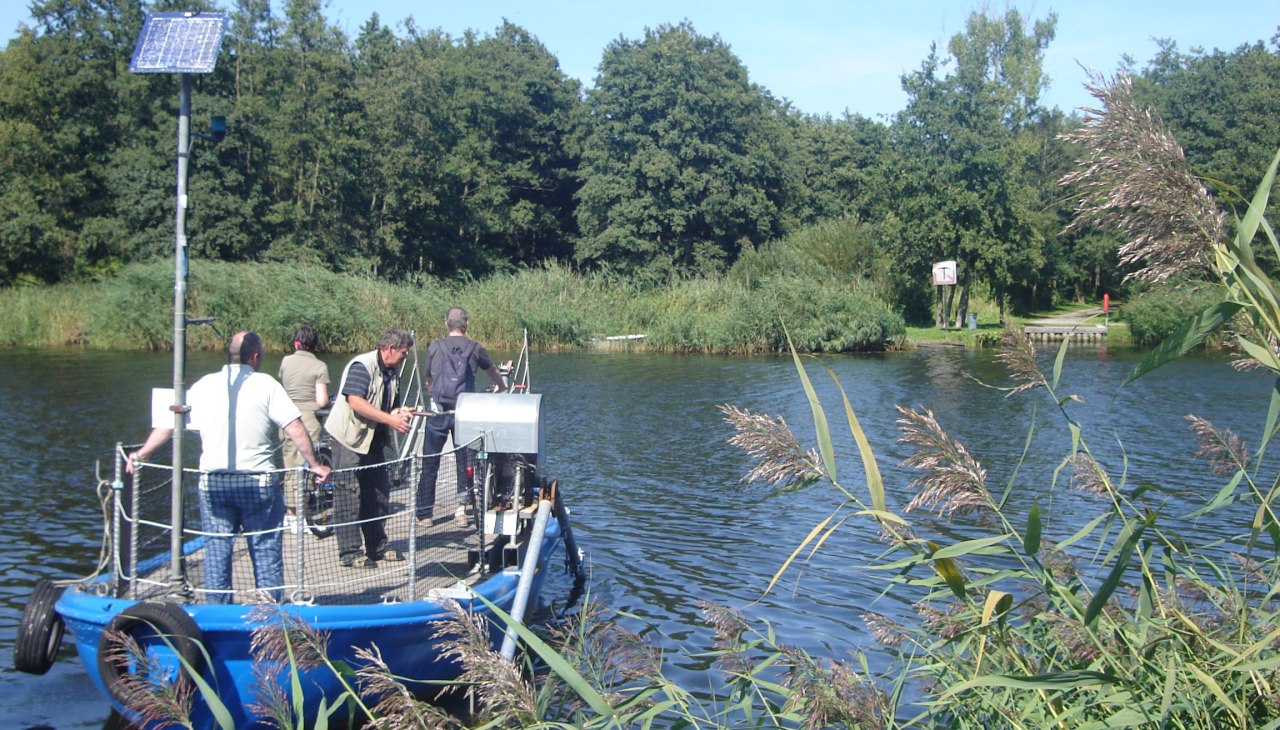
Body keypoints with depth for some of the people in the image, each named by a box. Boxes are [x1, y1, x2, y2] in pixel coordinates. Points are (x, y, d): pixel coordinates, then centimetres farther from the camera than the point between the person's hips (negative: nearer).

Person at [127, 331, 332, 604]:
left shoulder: (204, 385, 5)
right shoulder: (266, 384, -5)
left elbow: (169, 424, 9)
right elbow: (295, 428, -10)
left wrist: (141, 454, 21)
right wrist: (314, 464, -2)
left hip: (213, 482, 3)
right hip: (259, 482, -2)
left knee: (216, 551, 10)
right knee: (266, 551, 6)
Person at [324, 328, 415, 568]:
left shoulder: (392, 372, 11)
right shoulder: (362, 366, -17)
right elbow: (355, 402, -28)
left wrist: (400, 412, -5)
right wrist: (390, 419, -29)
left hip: (373, 439, 9)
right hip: (349, 438, -9)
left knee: (379, 492, 11)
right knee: (349, 495, -6)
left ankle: (377, 547, 22)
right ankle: (350, 553, -3)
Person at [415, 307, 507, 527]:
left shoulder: (434, 348, 2)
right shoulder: (475, 348, 4)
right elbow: (493, 372, 24)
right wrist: (502, 388, 46)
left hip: (438, 411, 0)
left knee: (429, 464, 6)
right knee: (464, 463, 12)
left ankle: (424, 514, 7)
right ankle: (464, 508, 13)